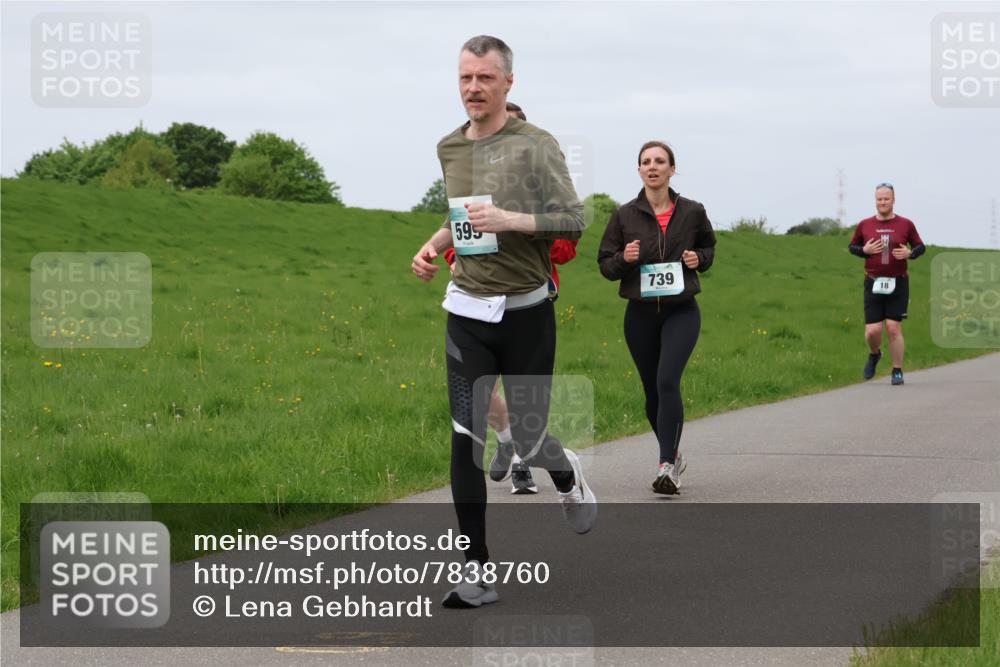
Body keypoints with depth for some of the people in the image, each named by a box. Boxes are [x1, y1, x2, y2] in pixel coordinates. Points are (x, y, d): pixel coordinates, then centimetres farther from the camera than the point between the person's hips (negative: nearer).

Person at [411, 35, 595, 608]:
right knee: (466, 442, -7)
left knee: (528, 441, 5)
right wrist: (437, 243, 6)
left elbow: (575, 219, -11)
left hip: (527, 312, -3)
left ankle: (567, 475, 43)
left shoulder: (535, 145, -9)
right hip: (468, 311, 4)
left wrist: (509, 221, -22)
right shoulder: (450, 148, 9)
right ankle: (478, 572, -3)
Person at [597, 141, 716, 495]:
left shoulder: (692, 212, 1)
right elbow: (605, 264, 6)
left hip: (681, 311, -2)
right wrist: (624, 258, -16)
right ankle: (673, 455, 33)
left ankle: (667, 465, -23)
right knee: (652, 391, 10)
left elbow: (709, 246, 19)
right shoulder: (625, 215, 1)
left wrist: (699, 258, -4)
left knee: (667, 381, -21)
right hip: (640, 315, 2)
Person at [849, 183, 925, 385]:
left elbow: (920, 247, 12)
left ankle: (897, 371, 5)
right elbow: (852, 246, 15)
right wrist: (865, 250, -6)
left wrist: (910, 253, -10)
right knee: (872, 331, -5)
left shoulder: (906, 224, 2)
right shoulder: (865, 225, 5)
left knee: (894, 328, -7)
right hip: (873, 283, 1)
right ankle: (874, 355, 29)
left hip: (898, 284, -1)